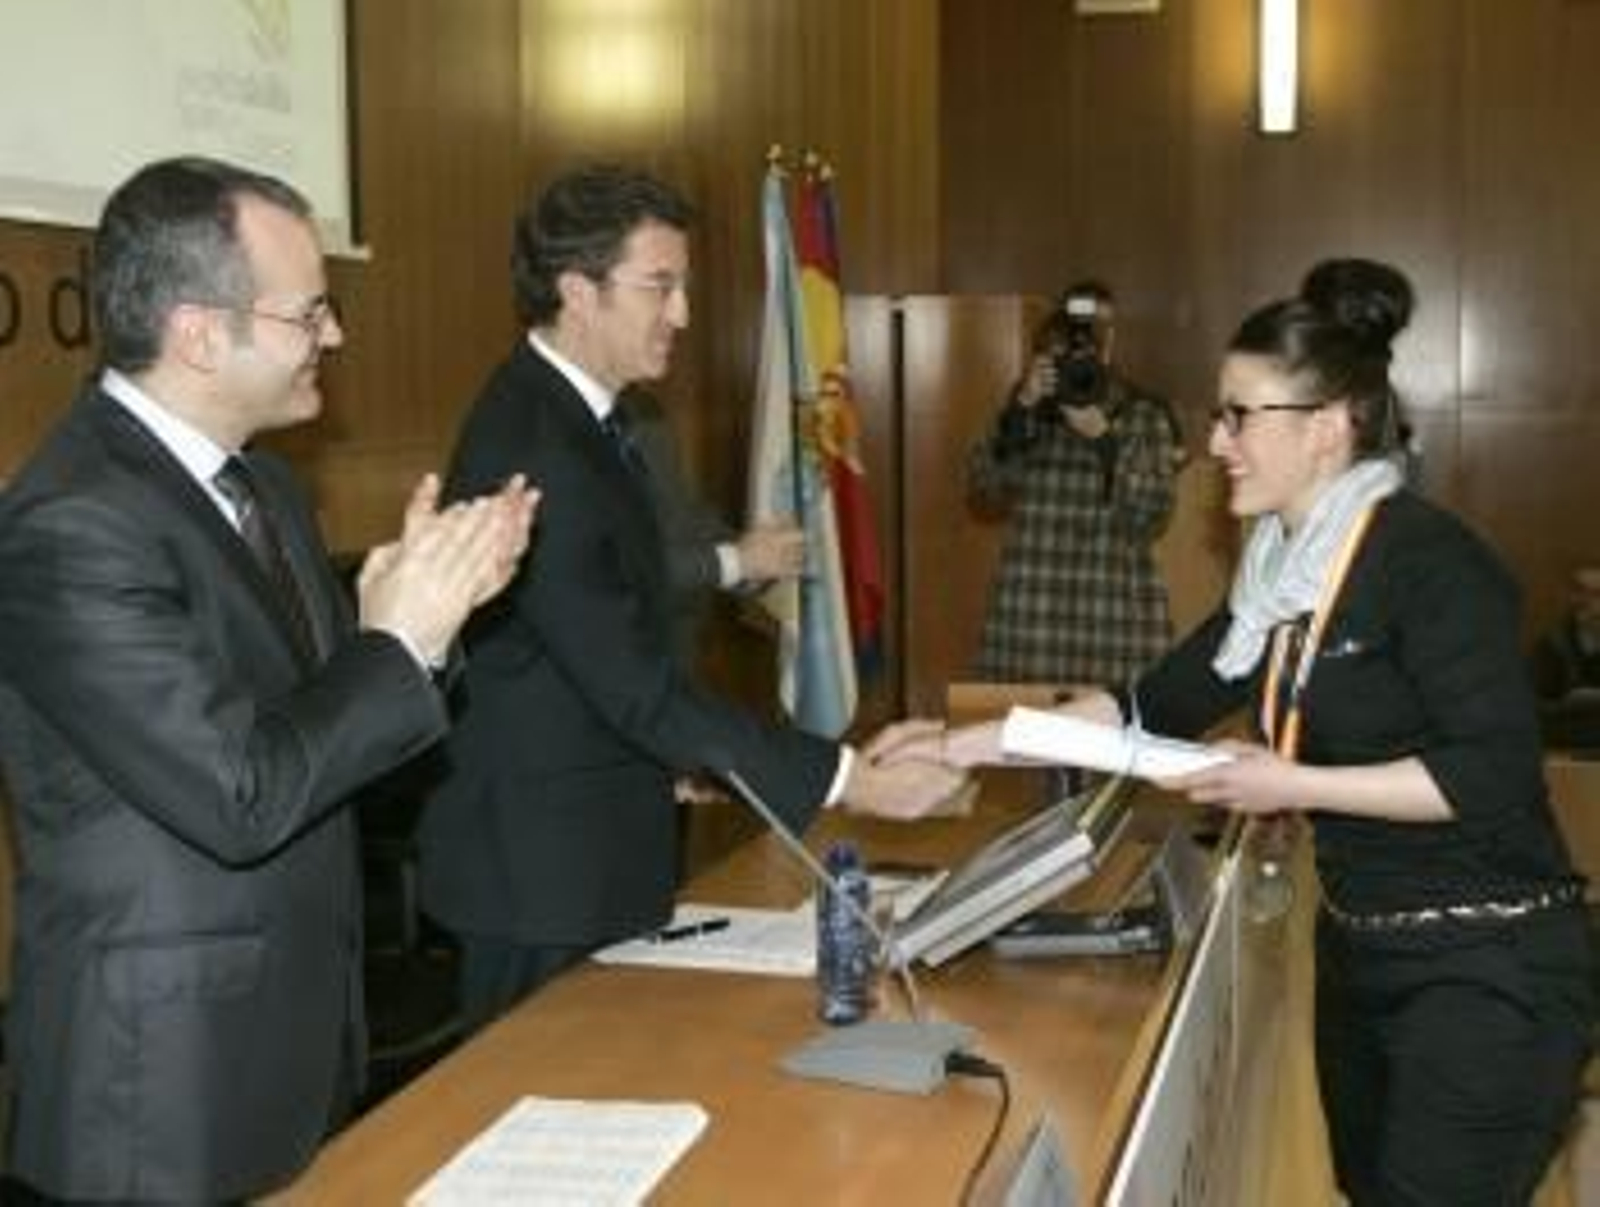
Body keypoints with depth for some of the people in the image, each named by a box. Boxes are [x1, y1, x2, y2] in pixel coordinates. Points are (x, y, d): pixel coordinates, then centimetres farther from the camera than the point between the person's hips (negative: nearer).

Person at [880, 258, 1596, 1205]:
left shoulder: (1427, 558, -18)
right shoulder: (1287, 567, 6)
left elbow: (1495, 773, -24)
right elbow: (1159, 702, 9)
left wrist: (1292, 786, -20)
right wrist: (970, 745, 5)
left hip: (1488, 972, -8)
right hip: (1361, 950, 8)